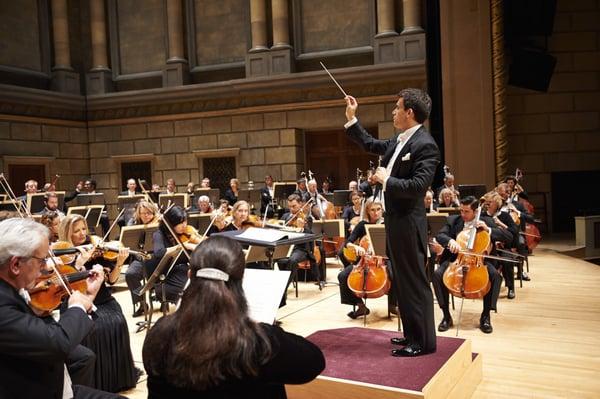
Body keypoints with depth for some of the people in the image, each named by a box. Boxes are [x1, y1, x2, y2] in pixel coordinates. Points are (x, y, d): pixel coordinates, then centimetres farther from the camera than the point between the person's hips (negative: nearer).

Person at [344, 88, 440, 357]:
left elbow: (418, 185, -27)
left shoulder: (424, 145, -17)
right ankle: (412, 334, 31)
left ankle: (423, 341, 12)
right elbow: (370, 144, 27)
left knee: (414, 283, -1)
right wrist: (351, 119, 23)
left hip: (408, 224, -10)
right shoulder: (400, 141, 11)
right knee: (402, 282, 18)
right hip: (395, 221, 10)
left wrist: (386, 180, -16)